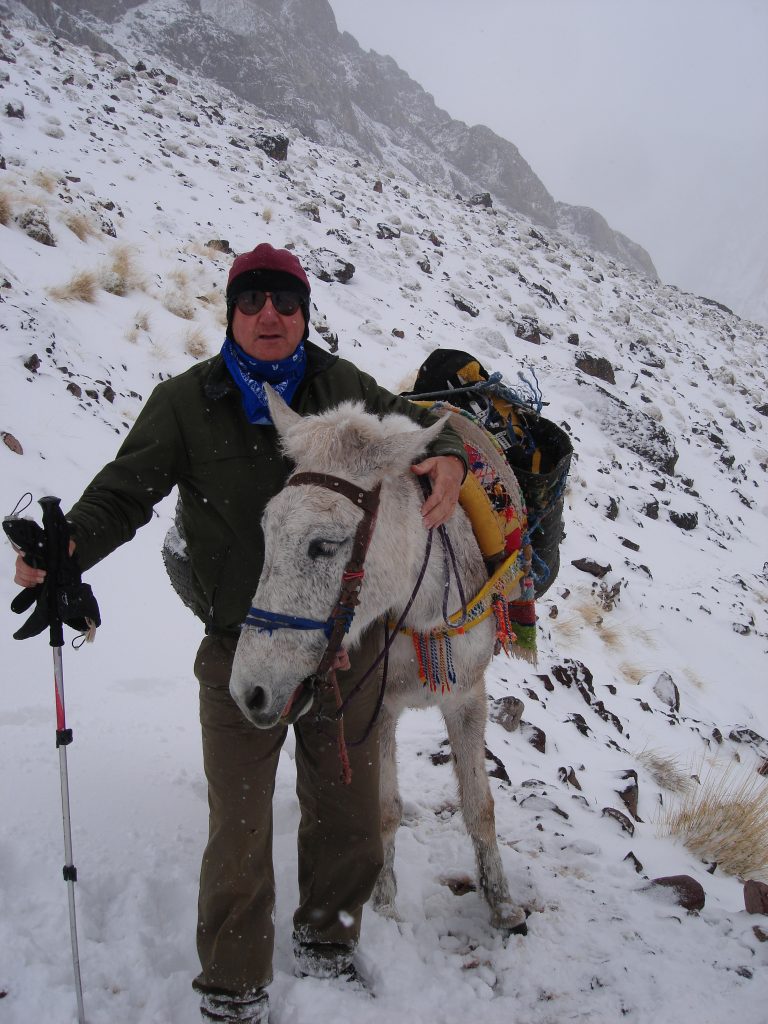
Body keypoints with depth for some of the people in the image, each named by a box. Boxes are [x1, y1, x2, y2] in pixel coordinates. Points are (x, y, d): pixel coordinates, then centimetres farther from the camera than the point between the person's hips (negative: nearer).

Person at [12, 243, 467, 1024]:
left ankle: (326, 942, 44)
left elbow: (412, 428, 4)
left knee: (347, 813, 17)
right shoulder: (185, 402, -3)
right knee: (239, 829, 7)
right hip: (238, 649, -2)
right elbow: (125, 491, -4)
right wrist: (70, 543, -25)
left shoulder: (342, 386, 1)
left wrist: (447, 459, -20)